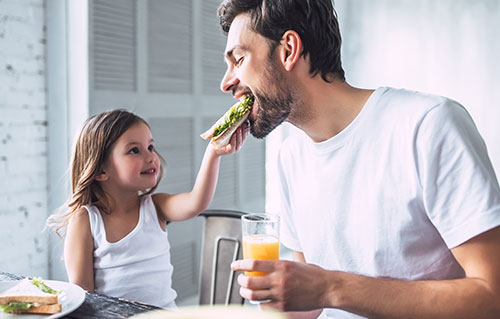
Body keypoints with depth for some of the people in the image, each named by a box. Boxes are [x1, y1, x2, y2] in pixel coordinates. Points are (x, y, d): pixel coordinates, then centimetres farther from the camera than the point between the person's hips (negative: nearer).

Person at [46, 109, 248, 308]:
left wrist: (213, 154, -26)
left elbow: (196, 204, -16)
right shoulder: (84, 220, -4)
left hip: (163, 312, 2)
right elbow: (81, 290, -4)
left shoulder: (155, 207, 3)